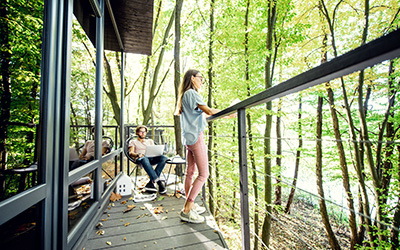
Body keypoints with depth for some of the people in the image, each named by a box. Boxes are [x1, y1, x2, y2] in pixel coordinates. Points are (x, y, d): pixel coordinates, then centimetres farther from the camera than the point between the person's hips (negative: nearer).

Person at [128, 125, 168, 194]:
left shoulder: (150, 141, 33)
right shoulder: (133, 142, 24)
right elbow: (131, 153, 7)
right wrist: (138, 154, -17)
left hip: (151, 158, 3)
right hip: (140, 159, -3)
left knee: (164, 158, -30)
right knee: (144, 158, -42)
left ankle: (151, 183, -36)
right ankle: (159, 182, -48)